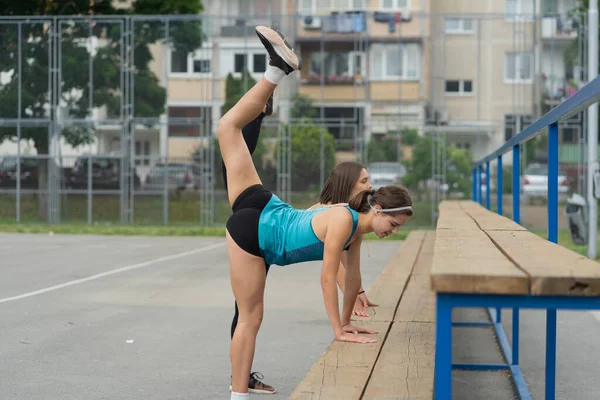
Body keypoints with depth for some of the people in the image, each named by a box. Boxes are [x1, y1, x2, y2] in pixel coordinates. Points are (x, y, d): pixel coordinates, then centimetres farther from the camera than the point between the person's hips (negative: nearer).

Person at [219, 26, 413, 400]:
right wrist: (339, 331, -18)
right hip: (252, 228, -9)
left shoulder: (357, 231, 1)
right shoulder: (343, 220, -24)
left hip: (269, 213, 9)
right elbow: (329, 277, -22)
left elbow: (353, 278, 12)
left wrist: (346, 322, 19)